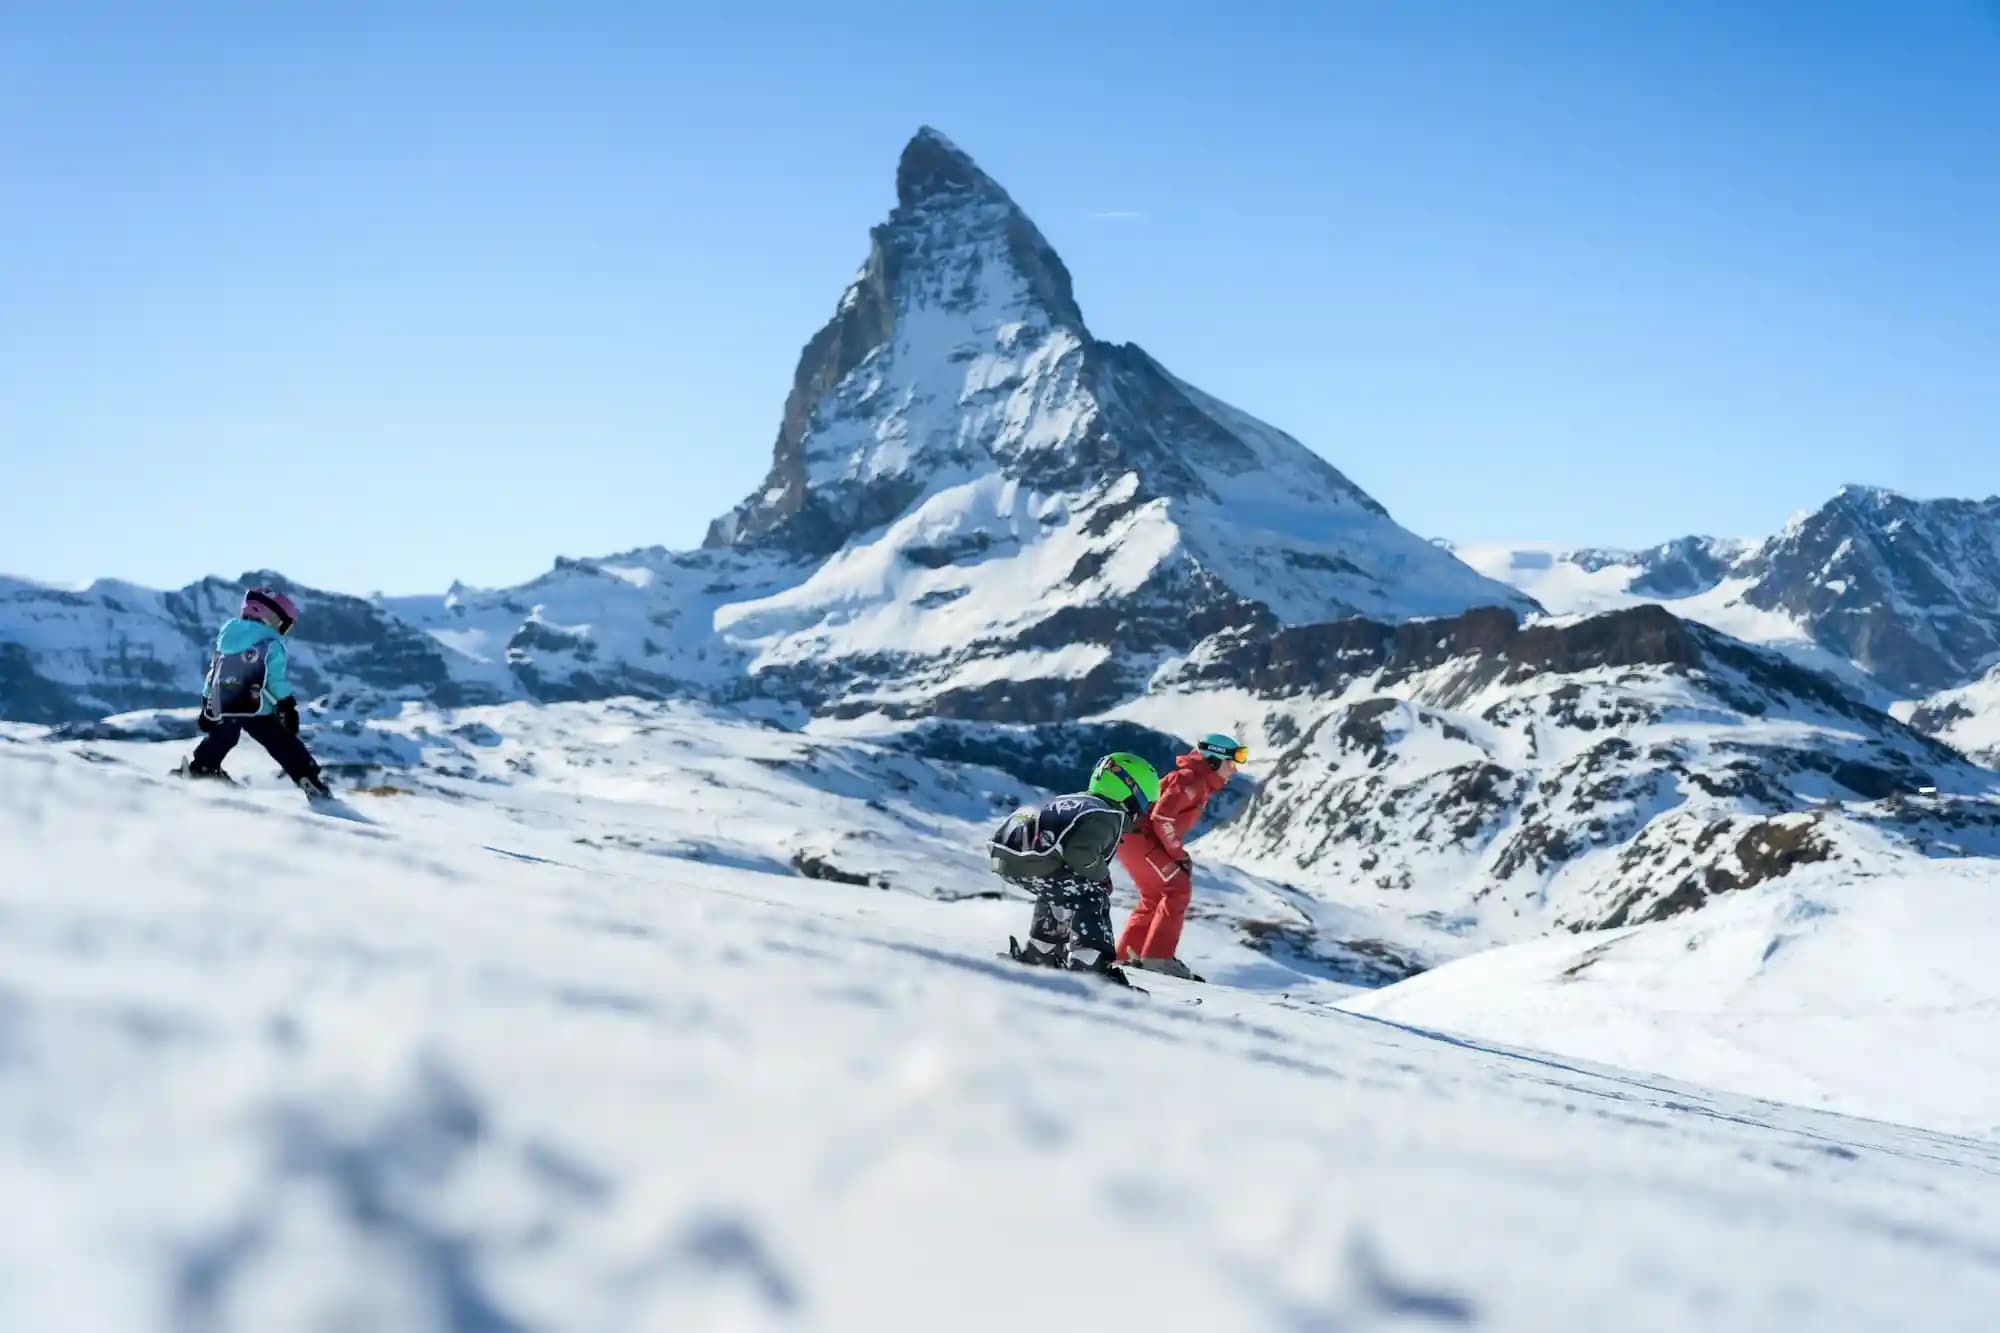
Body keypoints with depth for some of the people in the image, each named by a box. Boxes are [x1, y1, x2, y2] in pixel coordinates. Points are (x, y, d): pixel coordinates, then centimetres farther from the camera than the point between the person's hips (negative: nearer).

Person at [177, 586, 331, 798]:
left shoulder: (227, 637, 13)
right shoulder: (270, 645, -8)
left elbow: (213, 675, 17)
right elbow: (277, 682, -13)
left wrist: (207, 709, 23)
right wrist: (289, 709, -8)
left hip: (222, 709, 5)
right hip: (257, 710, -5)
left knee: (218, 741, 31)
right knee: (286, 746, 0)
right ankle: (313, 784, -6)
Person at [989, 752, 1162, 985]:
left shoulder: (1079, 801, 26)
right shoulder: (1107, 816, -4)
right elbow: (1080, 852, -20)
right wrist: (1102, 874, 0)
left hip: (1005, 852, 10)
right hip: (1031, 860, -10)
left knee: (1058, 892, 33)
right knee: (1092, 896, -3)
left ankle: (1036, 955, 41)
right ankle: (1091, 966, -13)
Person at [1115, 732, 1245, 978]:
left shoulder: (1201, 785, 18)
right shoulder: (1191, 780, -14)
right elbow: (1162, 816, -23)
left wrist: (1177, 853, 9)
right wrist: (1178, 853, -14)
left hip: (1132, 838, 11)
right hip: (1137, 836, -11)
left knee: (1155, 897, 17)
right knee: (1178, 888, -13)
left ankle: (1127, 953, 21)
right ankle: (1158, 956, -15)